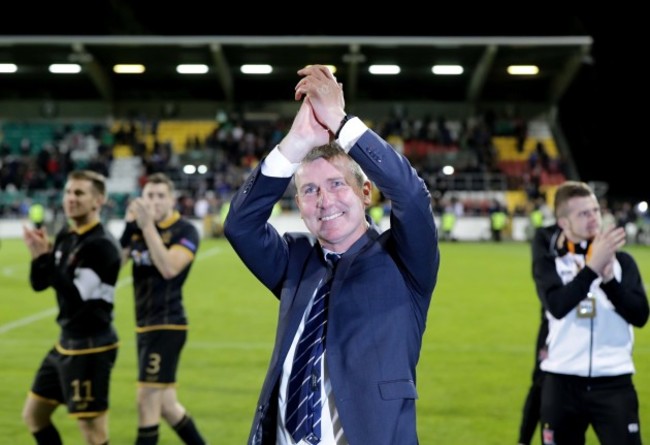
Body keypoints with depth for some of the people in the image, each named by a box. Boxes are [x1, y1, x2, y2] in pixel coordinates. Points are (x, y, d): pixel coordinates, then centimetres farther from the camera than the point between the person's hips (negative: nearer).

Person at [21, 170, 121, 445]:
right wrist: (38, 255, -11)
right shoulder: (66, 236, 7)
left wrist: (45, 258, -29)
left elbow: (75, 297, -27)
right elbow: (39, 284, 9)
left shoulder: (101, 245, -20)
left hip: (91, 348, -10)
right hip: (67, 343, 10)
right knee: (33, 415, 20)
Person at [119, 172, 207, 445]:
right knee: (166, 406, 12)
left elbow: (169, 268, -27)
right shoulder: (139, 228, 8)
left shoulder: (185, 231, -10)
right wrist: (129, 226, -12)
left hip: (167, 325, -7)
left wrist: (148, 226, -28)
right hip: (144, 326, 7)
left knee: (147, 399, -9)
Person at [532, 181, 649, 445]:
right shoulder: (550, 260, 4)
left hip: (613, 383, 0)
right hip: (562, 382, 0)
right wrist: (593, 267, -22)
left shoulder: (621, 260, 8)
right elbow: (557, 306, -15)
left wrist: (608, 279, -16)